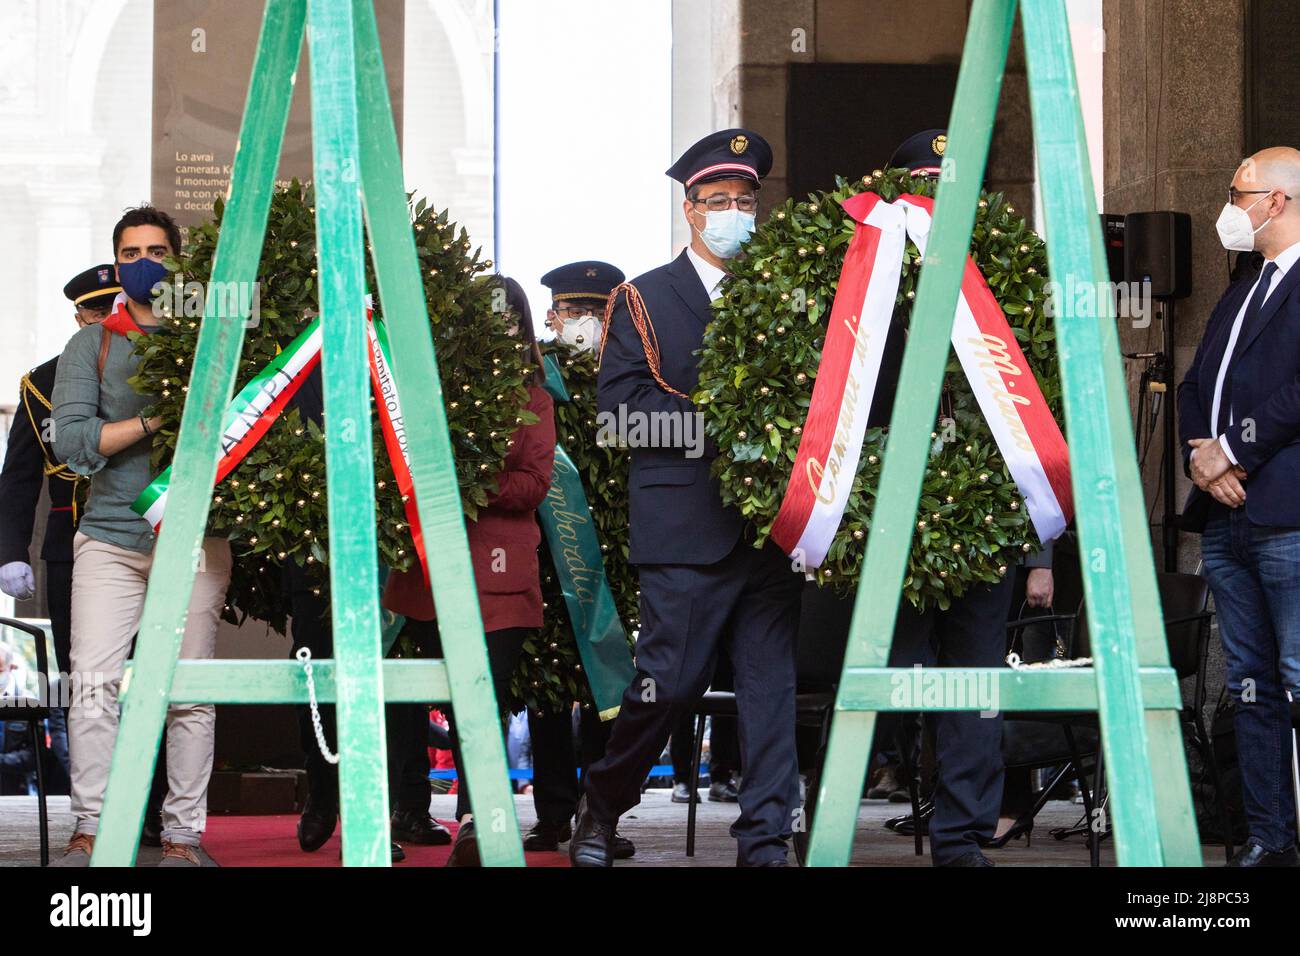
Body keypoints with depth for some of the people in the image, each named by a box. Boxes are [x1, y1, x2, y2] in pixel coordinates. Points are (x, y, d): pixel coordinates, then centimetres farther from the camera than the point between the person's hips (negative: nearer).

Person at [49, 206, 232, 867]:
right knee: (94, 683, -8)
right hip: (110, 537, 0)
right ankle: (89, 830, -1)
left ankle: (182, 836, 4)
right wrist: (156, 421, -10)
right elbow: (72, 442, -2)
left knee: (189, 694, -2)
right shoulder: (92, 346, 10)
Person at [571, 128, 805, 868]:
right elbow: (620, 405, -6)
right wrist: (712, 422, -15)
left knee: (772, 688, 1)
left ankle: (767, 840, 5)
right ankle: (602, 808, 17)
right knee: (671, 681, -4)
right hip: (689, 525, -4)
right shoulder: (643, 301, 6)